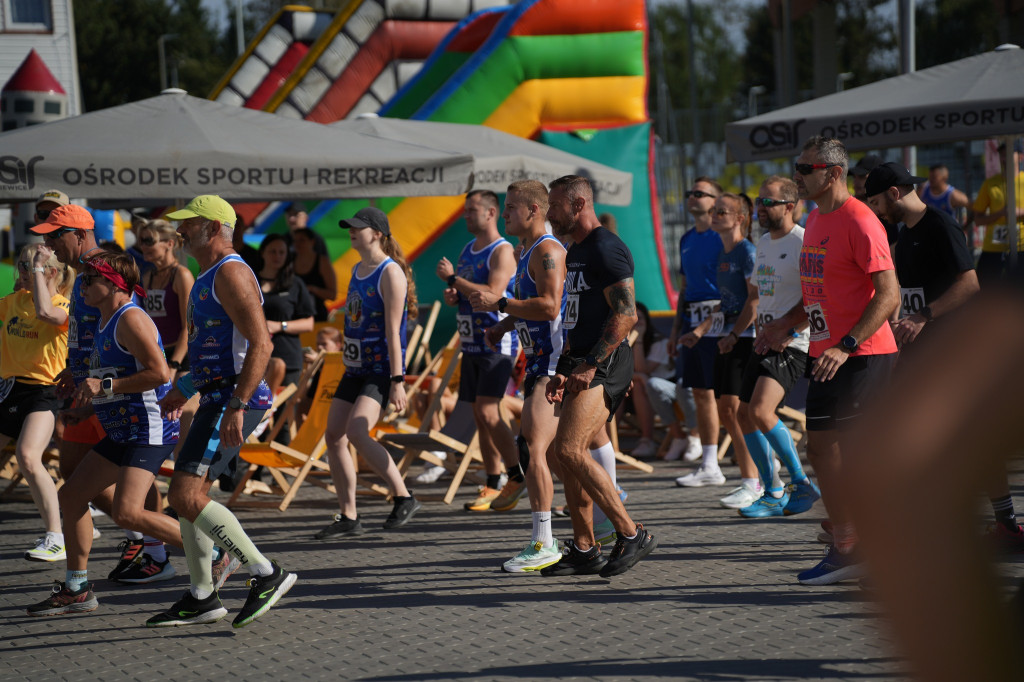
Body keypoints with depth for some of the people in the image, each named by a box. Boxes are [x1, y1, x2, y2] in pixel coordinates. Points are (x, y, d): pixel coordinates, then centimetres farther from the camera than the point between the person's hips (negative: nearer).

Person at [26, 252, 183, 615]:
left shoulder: (130, 319, -14)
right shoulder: (106, 321, 17)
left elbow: (159, 373, -25)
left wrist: (105, 386, -22)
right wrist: (88, 405, 19)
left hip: (149, 429, -11)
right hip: (123, 431, 11)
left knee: (127, 513, -23)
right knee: (72, 495, 12)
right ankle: (77, 589, 19)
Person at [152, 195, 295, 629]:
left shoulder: (231, 273, -13)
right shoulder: (208, 277, 20)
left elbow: (260, 343, -22)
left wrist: (237, 406, -28)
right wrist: (183, 390, 34)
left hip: (233, 401, -11)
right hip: (218, 398, 11)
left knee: (186, 496, -16)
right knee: (189, 494, 13)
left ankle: (266, 574, -13)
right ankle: (201, 597, 19)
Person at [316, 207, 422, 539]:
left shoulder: (390, 273, -12)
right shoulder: (357, 269, 15)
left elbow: (393, 331, -18)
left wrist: (397, 381, -21)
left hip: (382, 369, -9)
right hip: (356, 368, 9)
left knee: (356, 432, -24)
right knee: (333, 435, 2)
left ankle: (404, 497, -12)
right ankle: (348, 518, 9)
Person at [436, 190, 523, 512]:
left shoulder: (502, 251, -11)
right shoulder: (468, 250, 15)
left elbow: (492, 293, -24)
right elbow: (462, 293, 25)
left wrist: (453, 278, -17)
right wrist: (452, 295, 2)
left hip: (497, 344, -9)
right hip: (471, 343, 9)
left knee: (488, 413, -16)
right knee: (480, 416, 7)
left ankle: (518, 477, -8)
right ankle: (493, 487, 12)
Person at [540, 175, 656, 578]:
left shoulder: (606, 249, -12)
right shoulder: (574, 253, 20)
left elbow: (626, 314, -20)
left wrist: (590, 365, -23)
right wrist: (563, 370, 21)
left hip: (605, 364, -10)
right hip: (581, 363, 10)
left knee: (569, 449, -20)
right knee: (568, 455, 8)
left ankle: (631, 534, -14)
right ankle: (585, 550, 15)